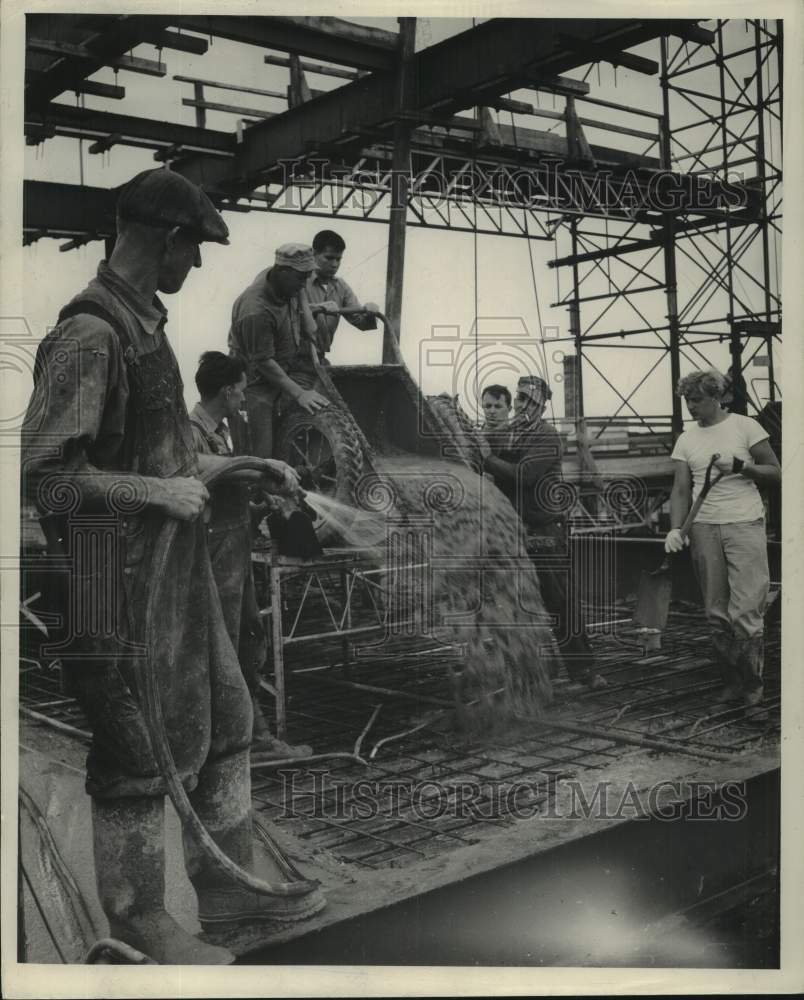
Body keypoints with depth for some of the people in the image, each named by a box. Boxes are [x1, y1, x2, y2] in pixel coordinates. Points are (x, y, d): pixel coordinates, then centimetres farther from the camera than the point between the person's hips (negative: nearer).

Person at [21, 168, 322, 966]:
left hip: (177, 566, 9)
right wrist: (162, 493, -20)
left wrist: (222, 468, 15)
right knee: (139, 756, 5)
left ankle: (226, 886, 33)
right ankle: (137, 921, 24)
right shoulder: (89, 333, -18)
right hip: (124, 577, -9)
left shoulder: (145, 321, 11)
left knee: (224, 726, 17)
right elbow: (45, 474, -24)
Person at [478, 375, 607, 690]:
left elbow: (523, 474, -21)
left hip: (543, 531, -6)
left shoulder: (547, 436, -9)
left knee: (562, 601, -2)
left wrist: (488, 458, -13)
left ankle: (582, 668, 8)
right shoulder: (505, 434, 10)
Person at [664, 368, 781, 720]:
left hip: (745, 524, -4)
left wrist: (740, 466, -14)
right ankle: (731, 682, 17)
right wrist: (675, 529, -8)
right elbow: (681, 489, 6)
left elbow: (776, 474, 1)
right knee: (717, 613, 6)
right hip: (704, 528, 4)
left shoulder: (744, 426, 1)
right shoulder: (686, 440, 11)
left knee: (746, 611, -10)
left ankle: (753, 691, -4)